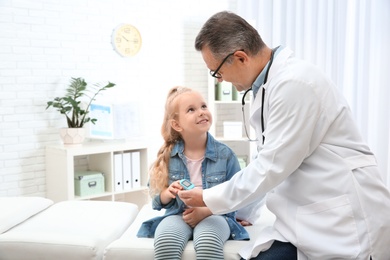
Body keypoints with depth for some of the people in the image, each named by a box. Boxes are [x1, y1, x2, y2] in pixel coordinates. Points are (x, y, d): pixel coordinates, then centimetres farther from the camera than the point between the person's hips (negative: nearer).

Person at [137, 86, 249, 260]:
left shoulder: (225, 154, -3)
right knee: (165, 242, -33)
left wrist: (206, 211, -15)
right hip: (177, 215, 1)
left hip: (214, 214, -1)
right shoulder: (168, 156, 1)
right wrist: (168, 193, -14)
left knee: (208, 242, -37)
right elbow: (158, 199, 10)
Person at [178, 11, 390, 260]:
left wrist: (209, 199, -6)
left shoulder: (294, 83, -21)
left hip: (345, 222, -8)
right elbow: (270, 161, 15)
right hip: (306, 219, 8)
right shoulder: (268, 83, 9)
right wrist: (238, 209, 16)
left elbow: (272, 167, -19)